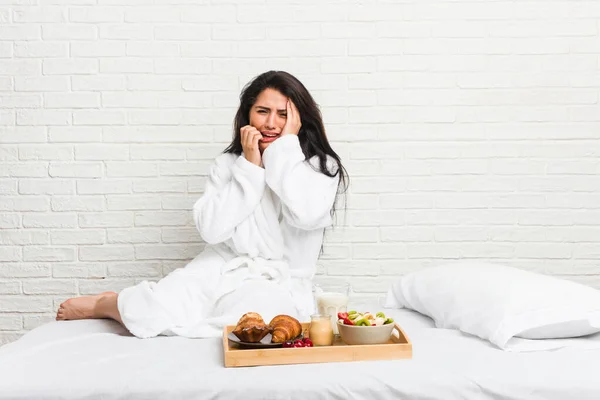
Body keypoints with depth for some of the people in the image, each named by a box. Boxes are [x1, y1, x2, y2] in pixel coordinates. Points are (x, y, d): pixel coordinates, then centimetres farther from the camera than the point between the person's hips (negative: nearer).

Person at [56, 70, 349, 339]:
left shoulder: (322, 167, -3)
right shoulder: (229, 163, 4)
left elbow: (307, 214, -25)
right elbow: (211, 229, -9)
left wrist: (288, 145, -16)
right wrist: (250, 166, -12)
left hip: (280, 285, -1)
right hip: (223, 267, 2)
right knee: (153, 313, -25)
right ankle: (105, 304, 11)